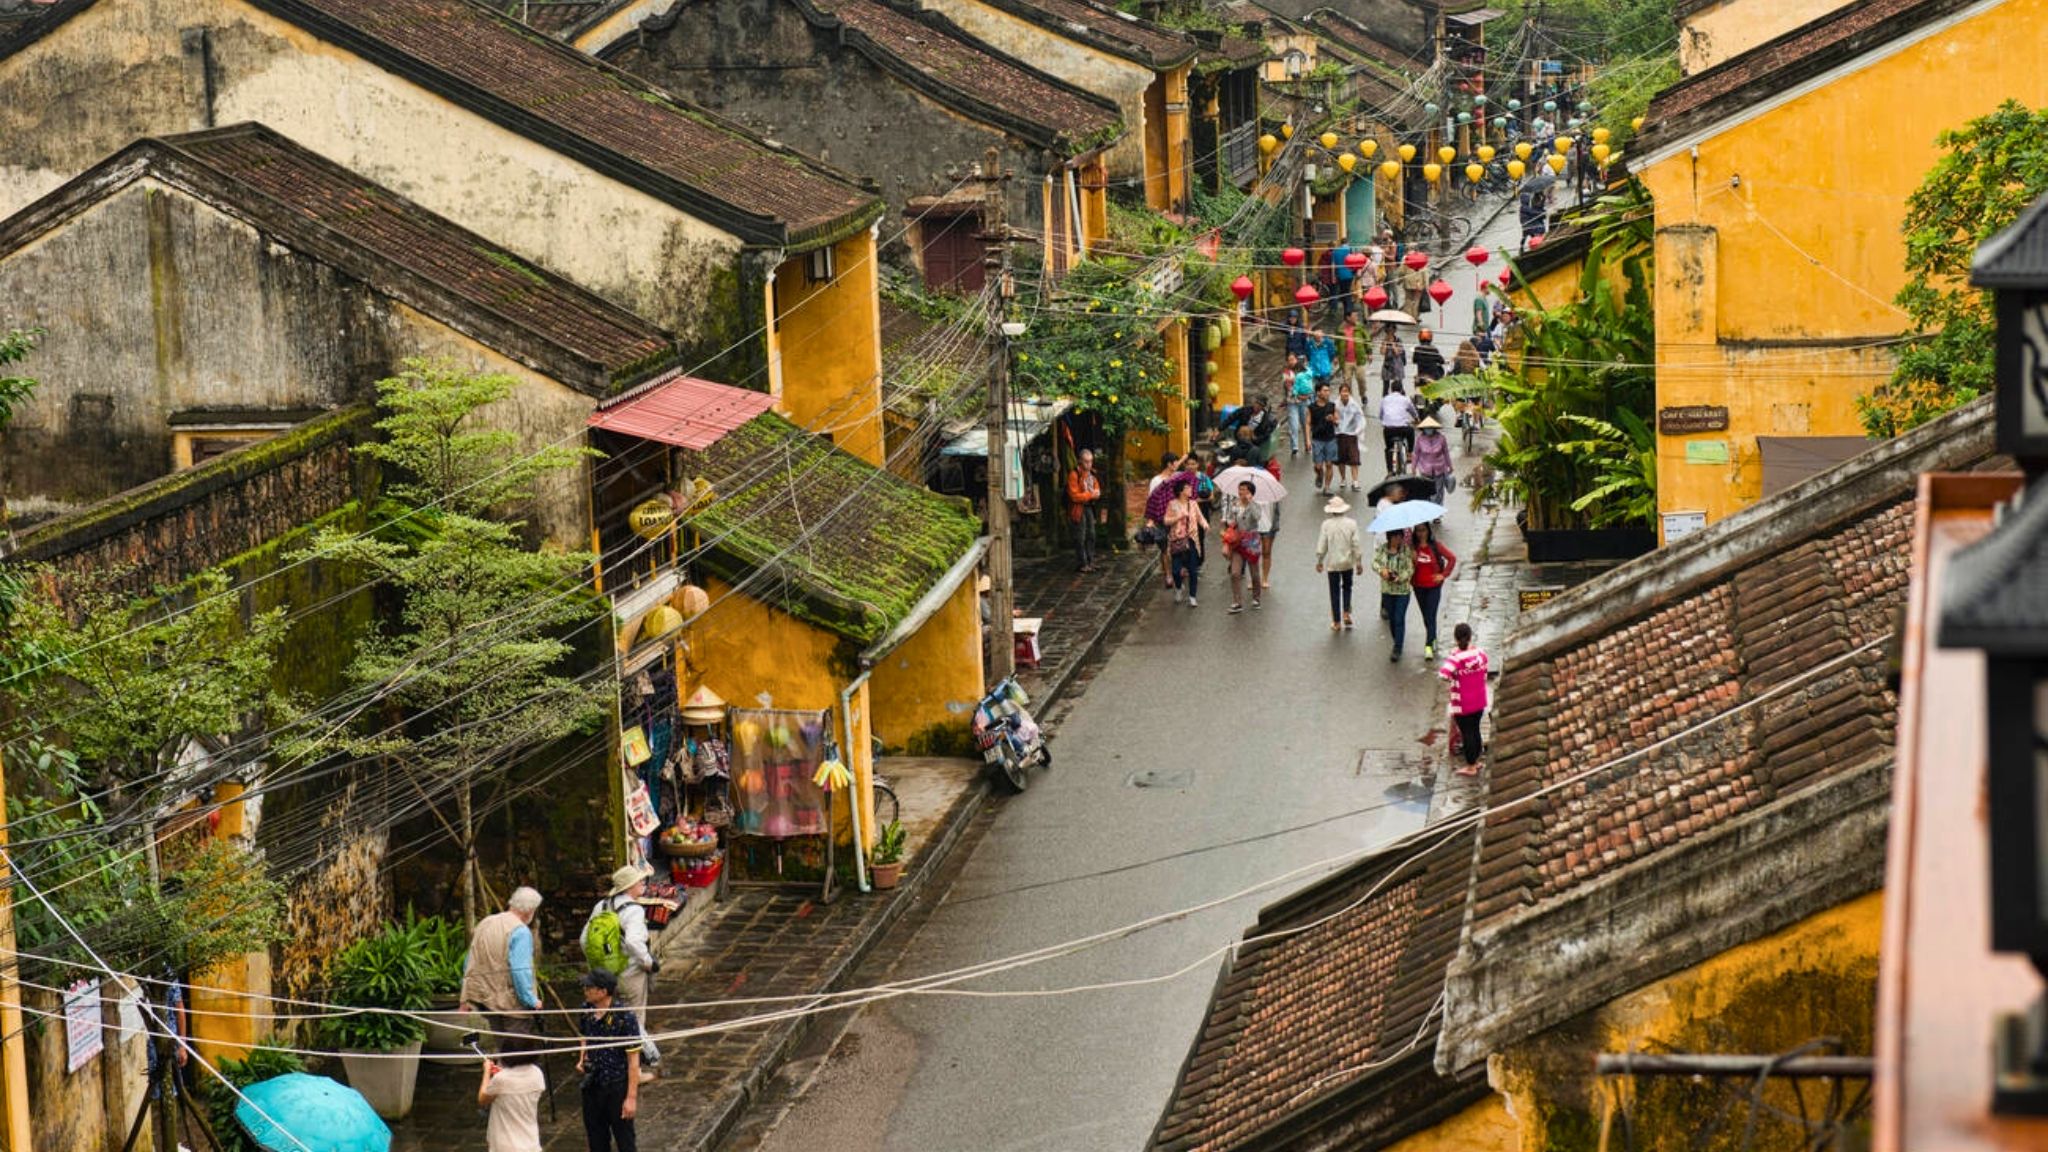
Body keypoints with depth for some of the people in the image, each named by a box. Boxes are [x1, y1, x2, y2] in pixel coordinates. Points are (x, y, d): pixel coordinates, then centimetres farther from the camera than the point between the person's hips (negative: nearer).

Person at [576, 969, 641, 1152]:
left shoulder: (624, 1018, -22)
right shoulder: (587, 1010, -3)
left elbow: (633, 1060, -18)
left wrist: (632, 1097, -18)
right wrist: (582, 1059, -1)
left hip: (618, 1088, -6)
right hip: (592, 1086, 6)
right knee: (596, 1137, 19)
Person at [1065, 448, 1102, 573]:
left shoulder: (1092, 474, 9)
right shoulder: (1074, 475, -15)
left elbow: (1097, 490, 17)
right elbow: (1074, 496, -19)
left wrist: (1096, 493, -8)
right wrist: (1090, 494, -15)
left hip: (1089, 507, 7)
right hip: (1078, 509, -7)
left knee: (1091, 535, 12)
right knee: (1080, 538, -4)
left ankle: (1090, 561, 22)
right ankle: (1082, 564, 2)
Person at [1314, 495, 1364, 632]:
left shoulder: (1327, 524, -10)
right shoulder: (1351, 524, -8)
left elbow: (1322, 544, -5)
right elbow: (1356, 544, -6)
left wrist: (1319, 561, 7)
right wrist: (1359, 562, 2)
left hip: (1332, 563, -1)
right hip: (1348, 563, 1)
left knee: (1334, 591, 7)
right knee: (1347, 587, 22)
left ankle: (1336, 622, 11)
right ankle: (1346, 613, 8)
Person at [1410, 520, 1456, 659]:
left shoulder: (1436, 546, -7)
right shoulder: (1413, 546, -4)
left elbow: (1452, 559, -1)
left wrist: (1444, 575, -5)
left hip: (1433, 586, -3)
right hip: (1419, 586, 3)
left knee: (1430, 616, -9)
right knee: (1426, 616, 16)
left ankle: (1429, 646, -12)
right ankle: (1433, 638, 34)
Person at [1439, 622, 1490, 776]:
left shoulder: (1456, 658, -24)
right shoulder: (1481, 653, -5)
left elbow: (1444, 675, -39)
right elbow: (1484, 675, 6)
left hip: (1462, 705, -6)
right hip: (1479, 701, 6)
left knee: (1467, 733, 8)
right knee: (1475, 730, 21)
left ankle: (1471, 767, 19)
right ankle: (1475, 761, 35)